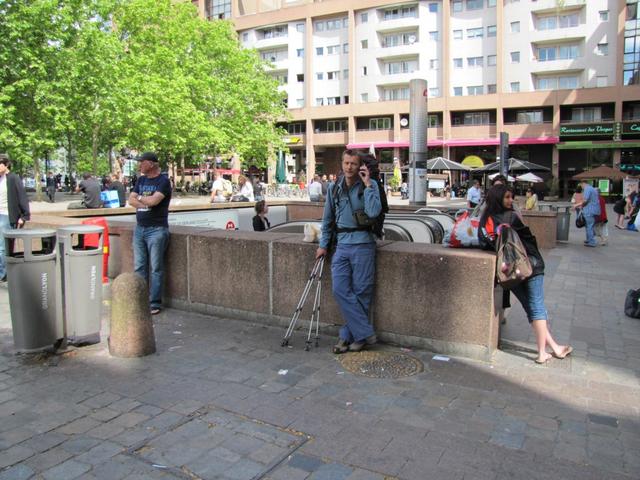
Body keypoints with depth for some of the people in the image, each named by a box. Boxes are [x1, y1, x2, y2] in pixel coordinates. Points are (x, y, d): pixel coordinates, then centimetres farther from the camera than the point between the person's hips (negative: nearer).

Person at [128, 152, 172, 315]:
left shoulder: (163, 181, -6)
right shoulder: (141, 180, 15)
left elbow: (153, 200, -18)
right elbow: (131, 200, 7)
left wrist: (140, 198, 0)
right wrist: (146, 203, -10)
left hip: (156, 230, -7)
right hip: (139, 228, 7)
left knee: (155, 268, -2)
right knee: (139, 267, 9)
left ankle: (155, 303, 4)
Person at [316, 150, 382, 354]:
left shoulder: (370, 185, -2)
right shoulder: (334, 188, 10)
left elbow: (374, 212, -19)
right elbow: (327, 218, 19)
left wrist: (367, 184, -15)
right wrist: (323, 244, 17)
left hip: (362, 244, -4)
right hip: (341, 244, 4)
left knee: (360, 292, 0)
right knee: (340, 290, -6)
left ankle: (348, 336, 12)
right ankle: (365, 333, 2)